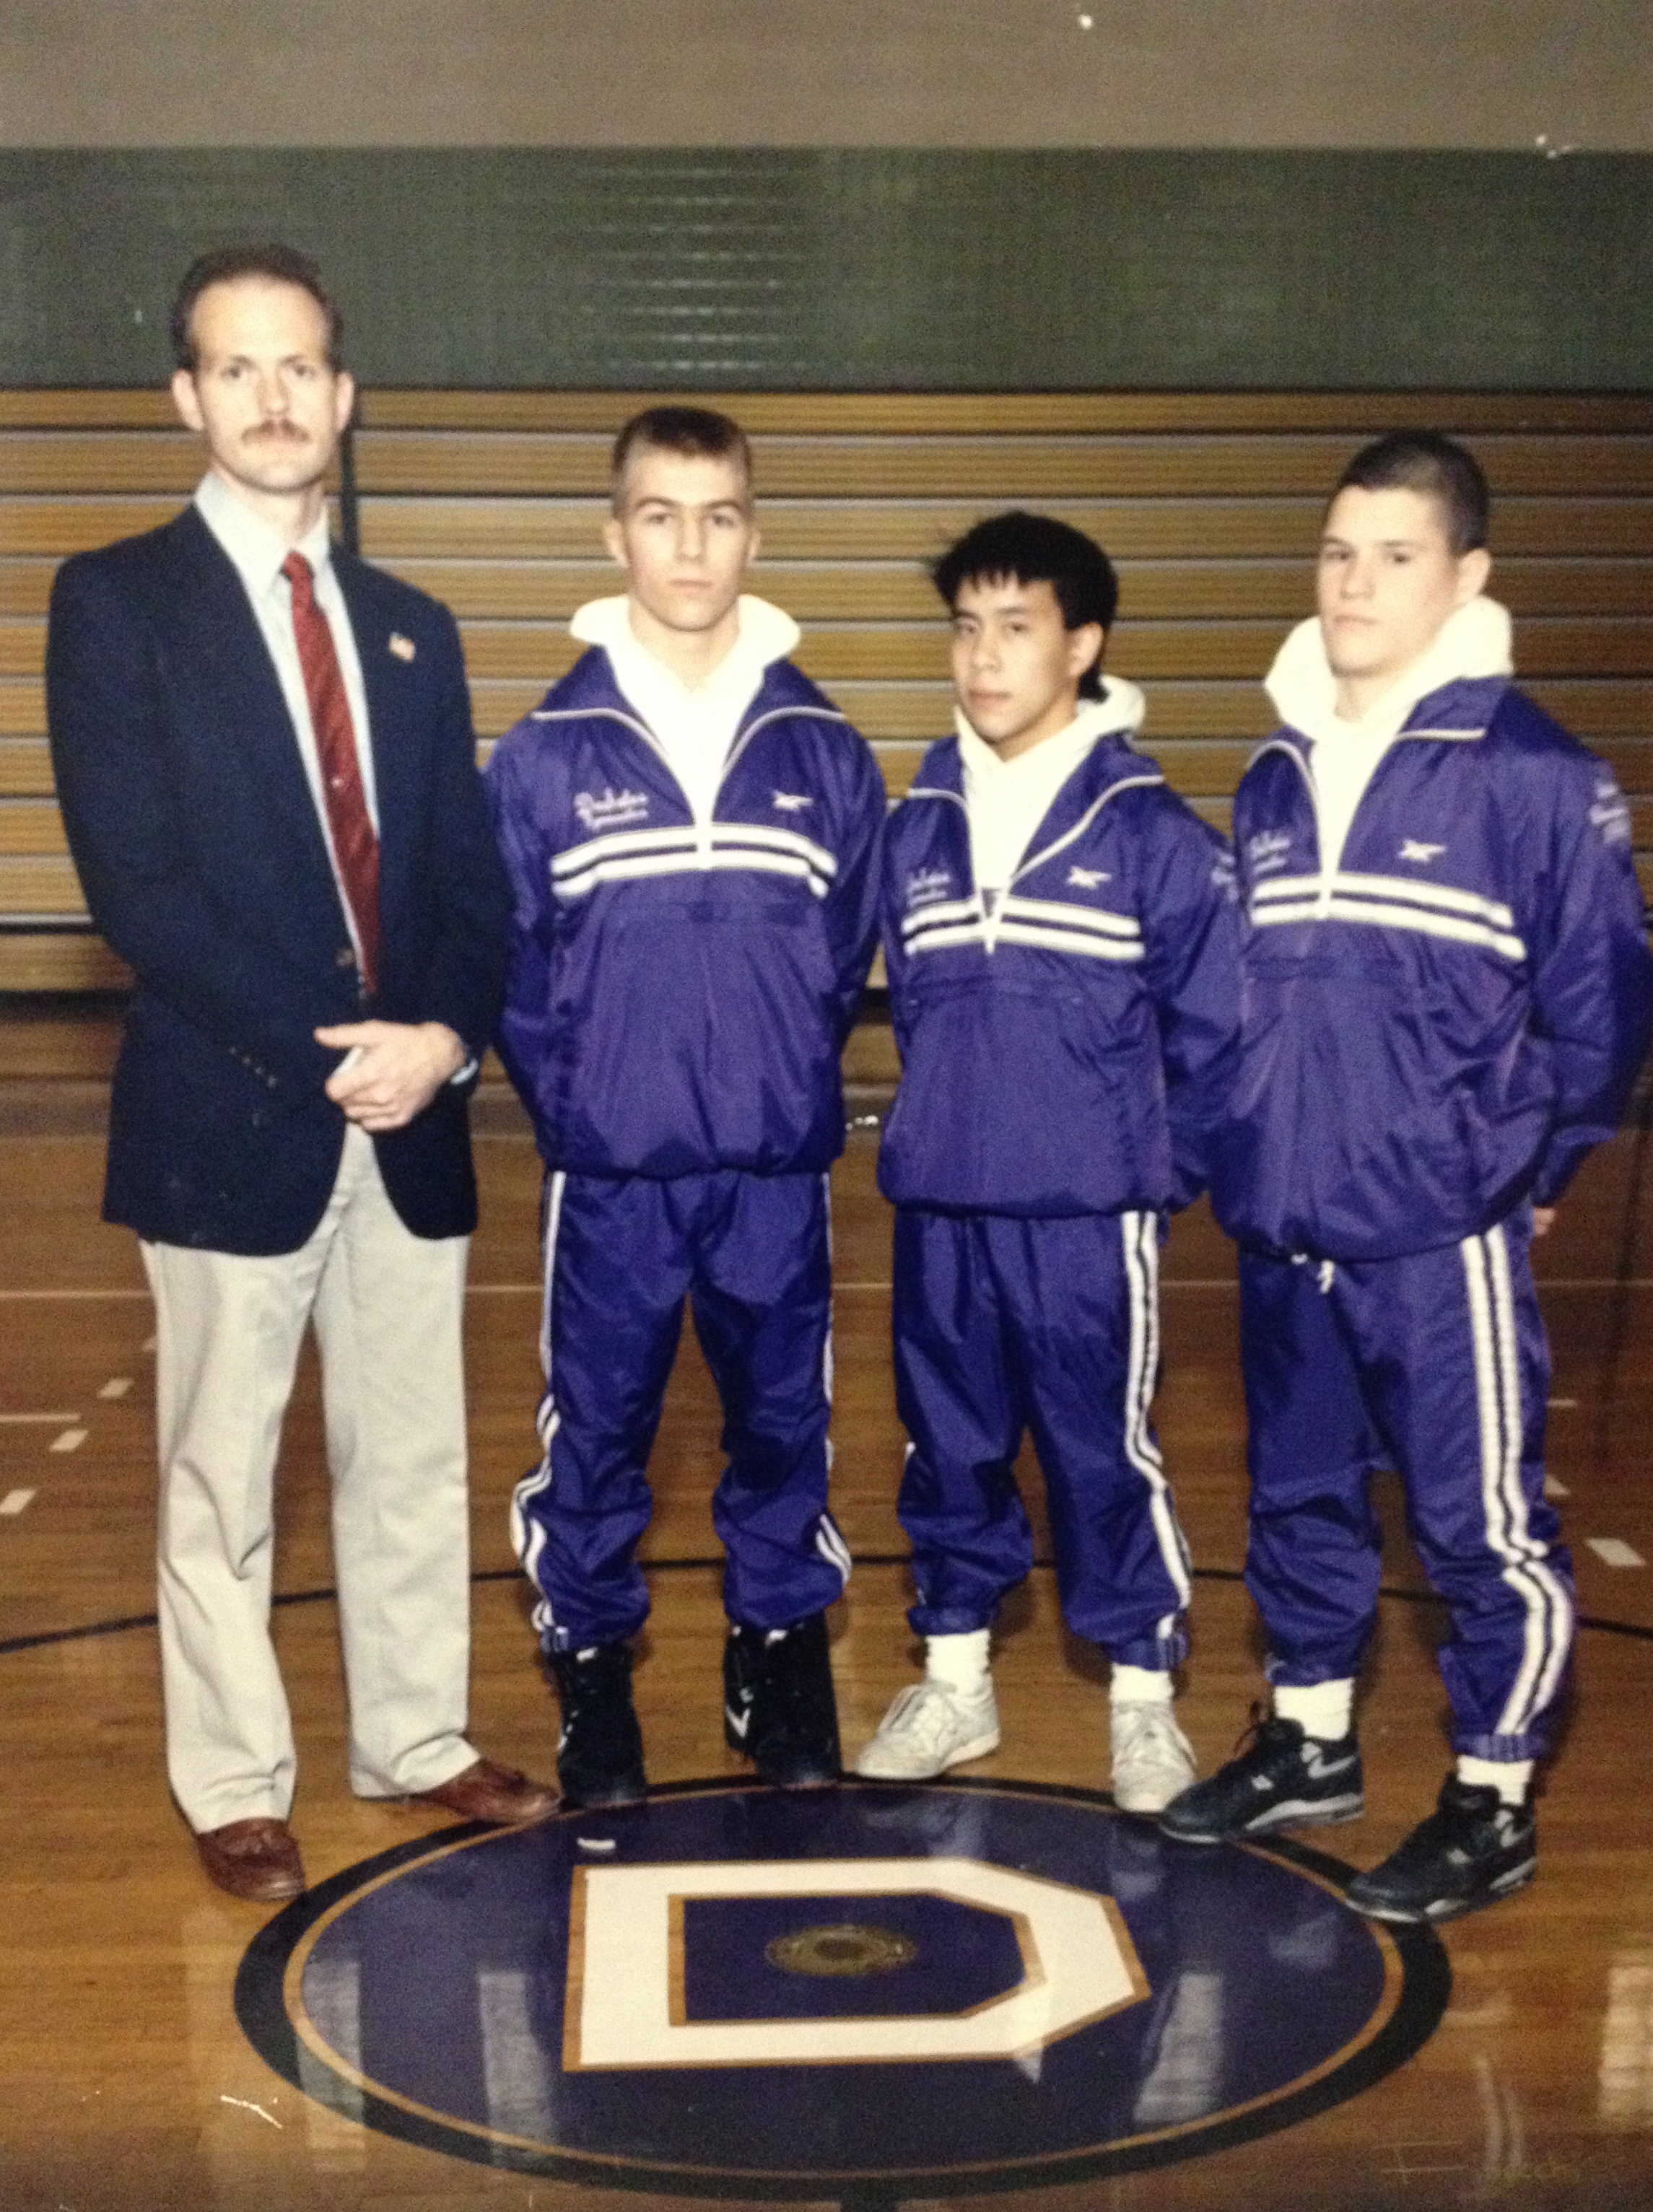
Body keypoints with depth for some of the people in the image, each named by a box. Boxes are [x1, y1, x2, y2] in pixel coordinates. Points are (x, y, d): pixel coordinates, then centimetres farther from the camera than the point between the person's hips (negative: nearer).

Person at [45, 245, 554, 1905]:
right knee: (222, 1479, 8)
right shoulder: (117, 602, -4)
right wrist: (325, 1053, -17)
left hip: (411, 1111, 5)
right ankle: (235, 1788, 23)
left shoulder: (411, 627, 12)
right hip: (230, 1116, -4)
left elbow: (469, 875, 9)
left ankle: (416, 1739, 30)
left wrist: (441, 1035, -10)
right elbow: (135, 882, -13)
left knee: (411, 1459, 14)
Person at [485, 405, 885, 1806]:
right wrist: (571, 1096, -1)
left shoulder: (824, 751, 2)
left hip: (778, 1167, 1)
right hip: (610, 1170, -1)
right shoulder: (547, 752, -3)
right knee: (597, 1431, 8)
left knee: (783, 1424, 12)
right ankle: (591, 1666, 25)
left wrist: (787, 1082, 4)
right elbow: (509, 960, 1)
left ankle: (781, 1658, 29)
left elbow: (851, 948, 8)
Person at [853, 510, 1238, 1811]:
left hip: (1088, 1215, -4)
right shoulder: (920, 826, 5)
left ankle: (1144, 1698, 20)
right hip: (939, 1211, 4)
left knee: (1105, 1454, 3)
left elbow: (1213, 1023, -4)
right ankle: (954, 1681, 30)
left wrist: (1163, 1167, -1)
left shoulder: (1150, 829, -7)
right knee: (950, 1451, 14)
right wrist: (943, 1133, 11)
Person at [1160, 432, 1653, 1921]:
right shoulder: (1277, 774, 9)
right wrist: (1243, 1152, 10)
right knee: (1299, 1495, 19)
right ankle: (1311, 1743, 37)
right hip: (1285, 1233, 6)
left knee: (1485, 1522, 3)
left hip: (1442, 1240, -6)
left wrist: (1522, 1167, -5)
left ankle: (1496, 1803, 19)